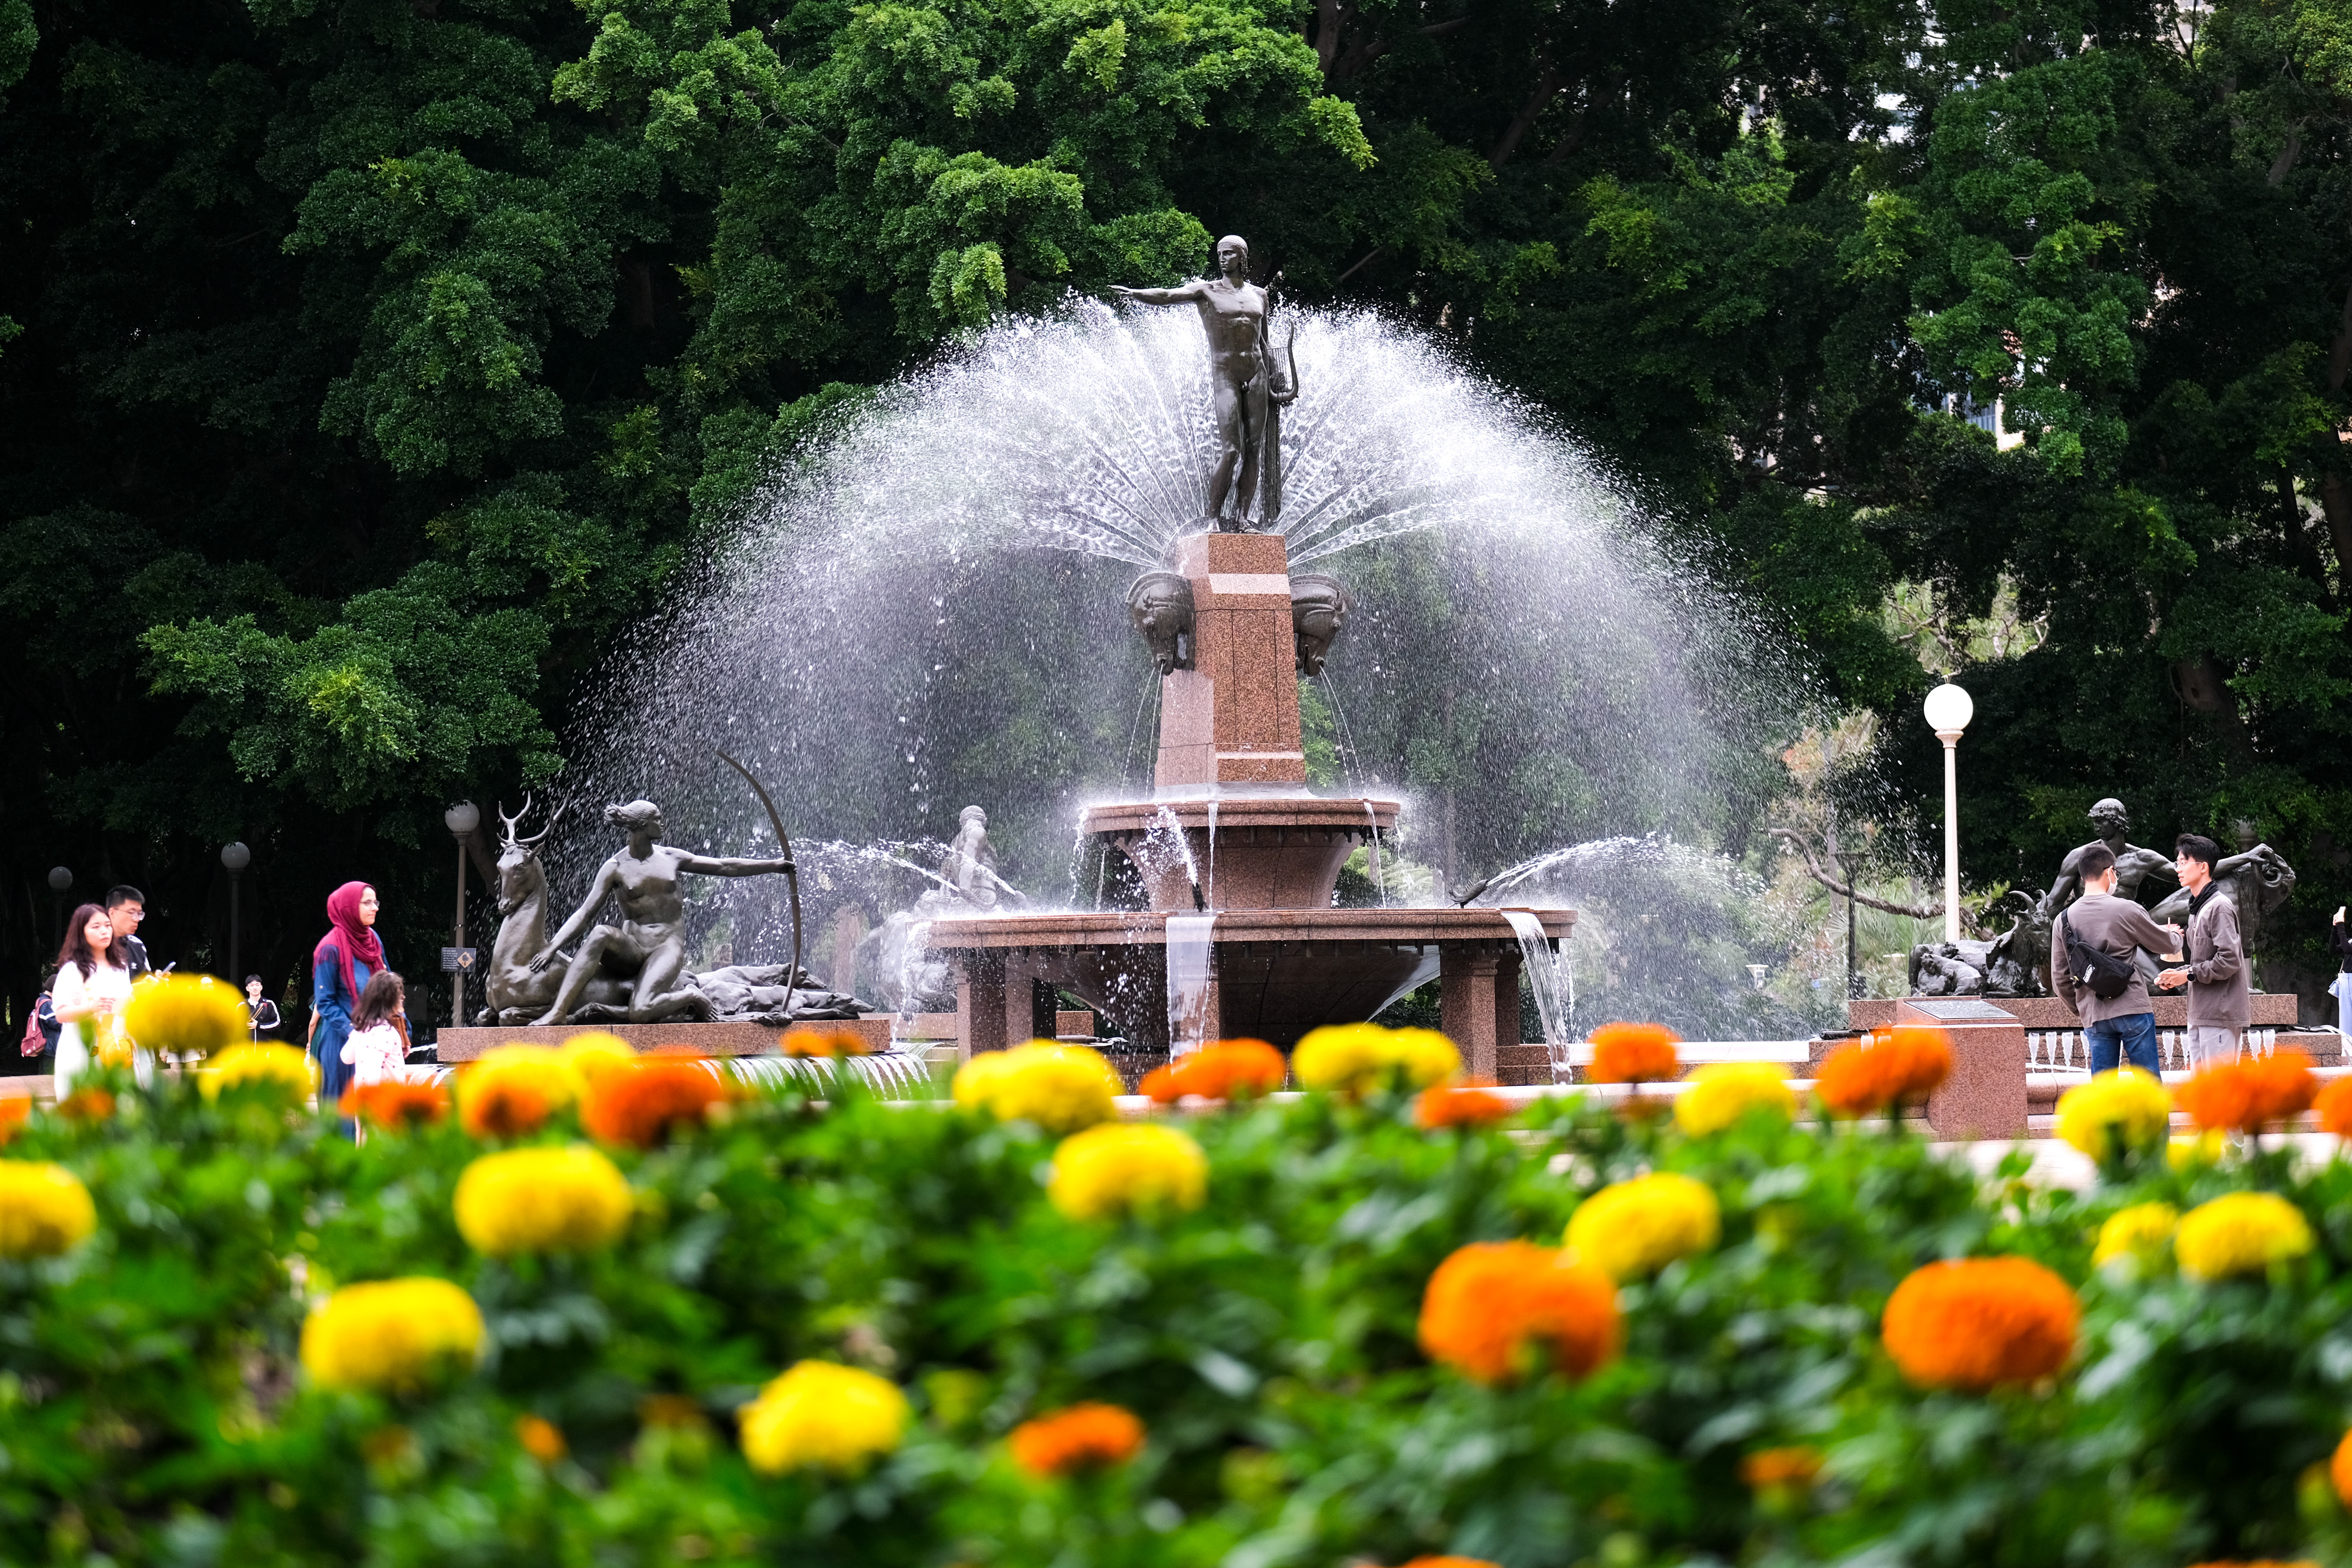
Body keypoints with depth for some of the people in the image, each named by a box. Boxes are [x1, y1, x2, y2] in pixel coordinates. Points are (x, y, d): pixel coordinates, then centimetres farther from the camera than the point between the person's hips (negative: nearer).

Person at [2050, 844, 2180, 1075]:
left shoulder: (2064, 920, 6)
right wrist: (2175, 934, 31)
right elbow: (2167, 944, 8)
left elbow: (2060, 980, 9)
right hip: (2133, 1009, -4)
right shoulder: (2127, 910, -6)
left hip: (2094, 1017, 4)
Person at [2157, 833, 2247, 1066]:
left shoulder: (2219, 907, -12)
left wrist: (2190, 975, -13)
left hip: (2220, 1012, -10)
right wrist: (2177, 974, 6)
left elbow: (2229, 960, -20)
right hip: (2199, 1012, 10)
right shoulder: (2196, 909, 17)